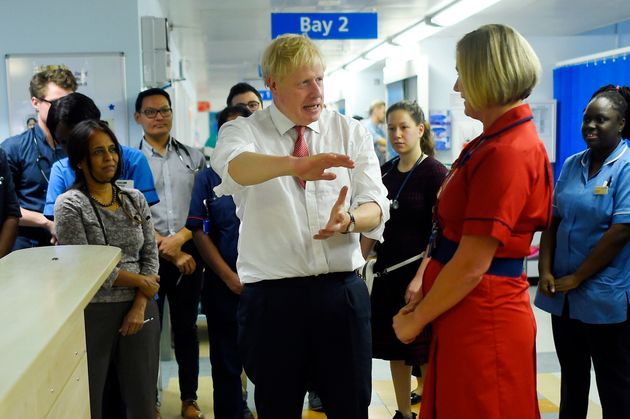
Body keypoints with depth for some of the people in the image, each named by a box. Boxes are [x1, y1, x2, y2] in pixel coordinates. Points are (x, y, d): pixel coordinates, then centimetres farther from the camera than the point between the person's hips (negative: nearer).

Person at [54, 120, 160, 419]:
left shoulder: (135, 199, 7)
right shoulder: (69, 205, -7)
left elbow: (150, 254, 4)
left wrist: (140, 305, -7)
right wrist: (140, 281, -7)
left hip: (139, 309, 4)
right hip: (92, 314, -4)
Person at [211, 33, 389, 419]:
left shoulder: (352, 133, 6)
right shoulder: (243, 132, -1)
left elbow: (376, 207, -3)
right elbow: (234, 165, -26)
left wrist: (348, 220, -26)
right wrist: (295, 164, -45)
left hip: (343, 292, 2)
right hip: (272, 297, -1)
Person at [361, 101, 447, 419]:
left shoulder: (434, 172, -9)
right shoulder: (385, 172, 8)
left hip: (419, 272, -6)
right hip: (387, 272, 6)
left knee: (422, 352, 1)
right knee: (394, 348, 13)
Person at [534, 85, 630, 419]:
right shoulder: (571, 165, 8)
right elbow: (553, 221, 8)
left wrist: (576, 278, -15)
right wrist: (545, 271, -4)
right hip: (563, 295, 6)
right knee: (571, 379, 18)